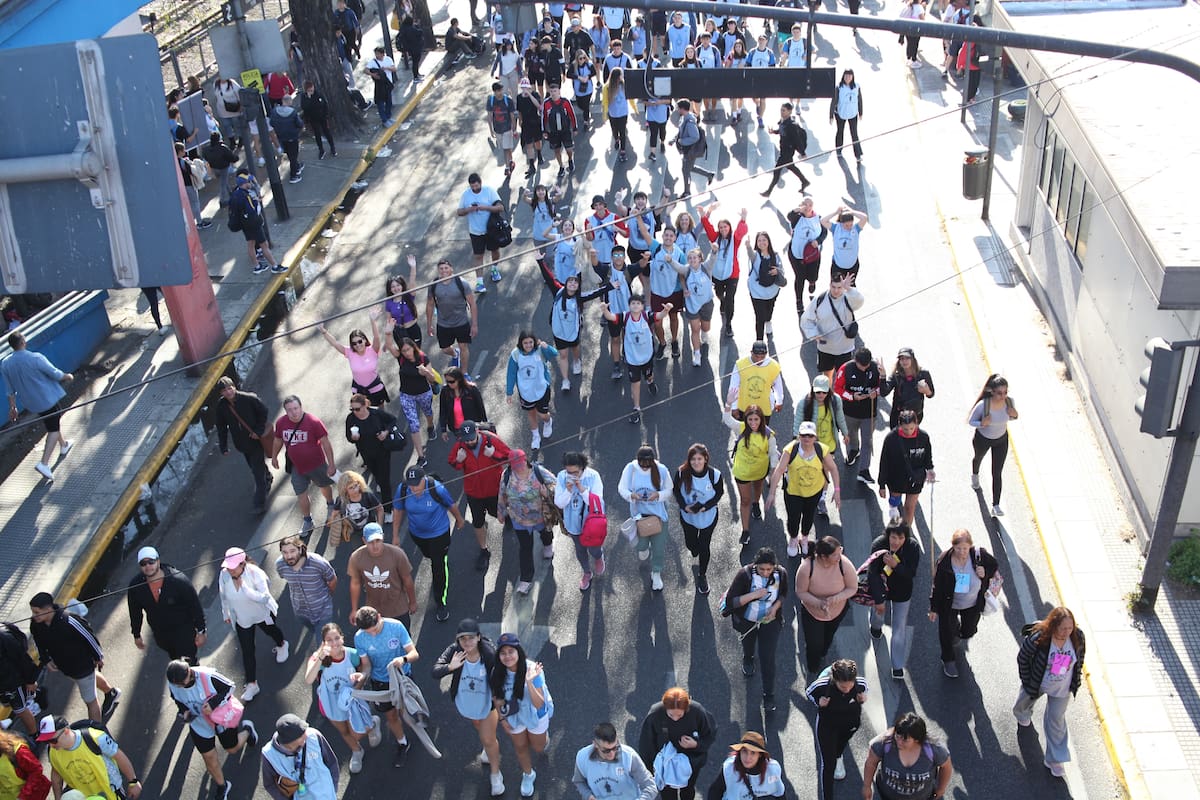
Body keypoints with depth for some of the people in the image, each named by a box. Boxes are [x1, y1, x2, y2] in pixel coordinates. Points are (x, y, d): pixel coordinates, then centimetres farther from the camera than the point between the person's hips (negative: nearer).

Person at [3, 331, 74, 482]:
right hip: (48, 398, -6)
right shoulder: (35, 358, -24)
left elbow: (10, 389, 1)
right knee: (54, 429, 1)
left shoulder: (5, 364, -7)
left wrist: (12, 407, 11)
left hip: (31, 402, 6)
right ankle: (44, 464, -10)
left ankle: (63, 445, 48)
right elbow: (56, 374, -14)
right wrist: (67, 377, 7)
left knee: (51, 423, 29)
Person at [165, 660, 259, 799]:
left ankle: (246, 729, 51)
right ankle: (222, 787, 39)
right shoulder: (172, 685, -22)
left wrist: (213, 703, -33)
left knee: (232, 749, 19)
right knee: (209, 758, 13)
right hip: (200, 725, 3)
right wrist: (184, 712, -18)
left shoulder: (208, 676, -37)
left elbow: (230, 687, -22)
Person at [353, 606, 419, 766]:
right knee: (391, 716, 12)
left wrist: (404, 659, -49)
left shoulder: (396, 626, -28)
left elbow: (414, 653, -26)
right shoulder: (359, 638, -23)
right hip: (380, 681, 1)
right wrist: (363, 675, -36)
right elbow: (366, 664, -13)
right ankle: (402, 744, 39)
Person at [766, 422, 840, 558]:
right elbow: (779, 470, -24)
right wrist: (771, 493, -25)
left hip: (815, 490, 2)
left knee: (809, 516, 21)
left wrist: (837, 490, -10)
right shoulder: (791, 449, -25)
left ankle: (805, 538, 52)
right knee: (793, 519, 5)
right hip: (793, 491, -2)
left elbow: (833, 468, -8)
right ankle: (793, 539, 40)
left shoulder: (821, 450, -20)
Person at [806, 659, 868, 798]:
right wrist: (818, 702, -34)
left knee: (843, 741, 37)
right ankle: (827, 796, 16)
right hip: (827, 723, -3)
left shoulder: (861, 683, -34)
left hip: (851, 720, 3)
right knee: (828, 764, -3)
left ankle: (838, 757, 71)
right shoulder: (821, 685, -39)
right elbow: (809, 692, -15)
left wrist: (862, 699, -28)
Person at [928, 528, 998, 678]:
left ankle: (958, 632, 59)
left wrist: (986, 573, -25)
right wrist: (934, 608, -8)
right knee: (947, 632, 14)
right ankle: (948, 660, 42)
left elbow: (995, 565, -1)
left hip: (972, 604, 2)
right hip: (949, 604, -2)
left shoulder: (979, 555, -23)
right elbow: (937, 586, -14)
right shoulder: (945, 561, -26)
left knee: (968, 632, 21)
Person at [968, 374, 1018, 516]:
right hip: (982, 439, -1)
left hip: (1001, 440, 1)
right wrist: (982, 423, -41)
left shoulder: (1009, 402, -25)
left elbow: (1012, 416, -4)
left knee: (997, 473, 0)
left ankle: (996, 506, 8)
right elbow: (971, 421, -20)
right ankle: (975, 475, 68)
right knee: (978, 458, 32)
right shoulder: (983, 405, -36)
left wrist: (1015, 415, -28)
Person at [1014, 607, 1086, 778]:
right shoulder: (1038, 638, -34)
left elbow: (1079, 657, -1)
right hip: (1037, 683, 0)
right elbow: (1022, 657, -17)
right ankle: (1023, 716, 67)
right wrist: (1027, 680, -10)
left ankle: (1055, 760, 22)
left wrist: (1076, 680, 3)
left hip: (1062, 689, 1)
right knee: (1024, 704, 28)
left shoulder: (1078, 637, -23)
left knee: (1056, 721, 7)